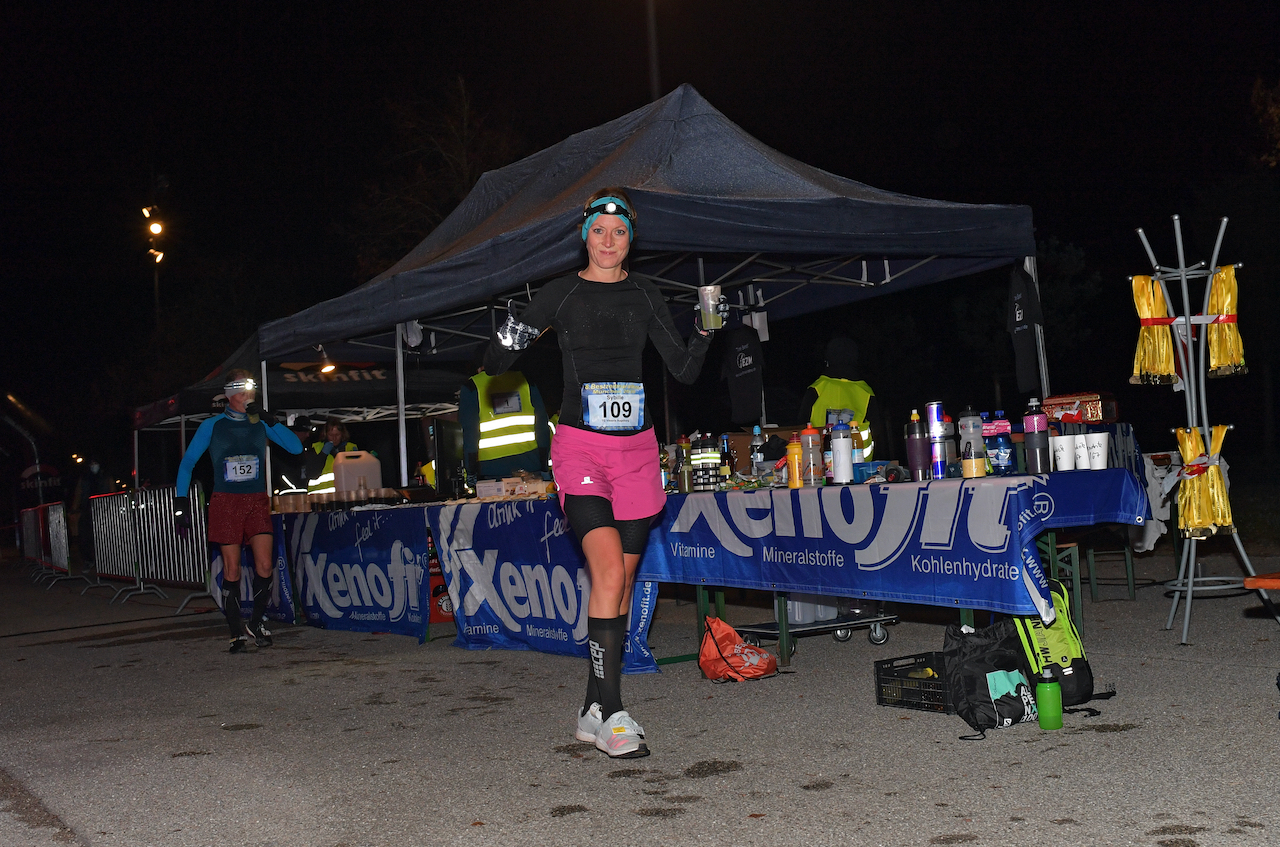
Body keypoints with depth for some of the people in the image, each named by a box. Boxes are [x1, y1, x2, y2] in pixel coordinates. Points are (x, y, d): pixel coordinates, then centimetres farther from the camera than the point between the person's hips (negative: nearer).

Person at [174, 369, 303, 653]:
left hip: (257, 501, 2)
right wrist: (181, 502, -3)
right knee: (231, 570, -1)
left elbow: (296, 447, -2)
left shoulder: (260, 424, 6)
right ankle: (236, 632, 8)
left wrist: (269, 419, -11)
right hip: (225, 502, -1)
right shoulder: (212, 426, 2)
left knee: (264, 566, -9)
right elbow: (187, 463, 5)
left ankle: (257, 622, 11)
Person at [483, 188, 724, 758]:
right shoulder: (561, 294, 1)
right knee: (609, 570, -19)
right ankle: (611, 713, -16)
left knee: (623, 579, 5)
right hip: (579, 445, -4)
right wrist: (509, 341, -18)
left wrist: (706, 332, -7)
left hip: (636, 448, 4)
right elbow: (494, 365, 3)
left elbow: (684, 370, 10)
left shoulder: (644, 296, 9)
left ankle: (594, 711, 15)